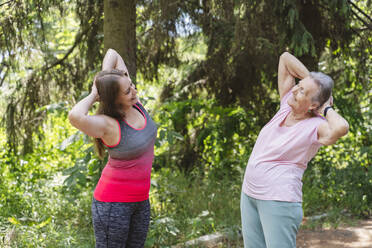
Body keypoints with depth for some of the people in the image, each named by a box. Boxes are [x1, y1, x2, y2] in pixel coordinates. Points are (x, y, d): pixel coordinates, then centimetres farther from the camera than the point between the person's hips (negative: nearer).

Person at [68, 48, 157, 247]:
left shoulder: (133, 102, -5)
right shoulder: (108, 125, -23)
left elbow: (112, 53, 3)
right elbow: (75, 116, -46)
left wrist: (102, 82, -7)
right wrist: (93, 96, -27)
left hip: (140, 201, 8)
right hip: (113, 202, -7)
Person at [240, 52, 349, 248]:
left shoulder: (316, 128, -16)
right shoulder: (287, 105, 1)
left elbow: (341, 128, -41)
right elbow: (285, 58, 7)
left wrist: (326, 109, -20)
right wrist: (311, 82, 1)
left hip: (279, 200, -7)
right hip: (250, 195, 7)